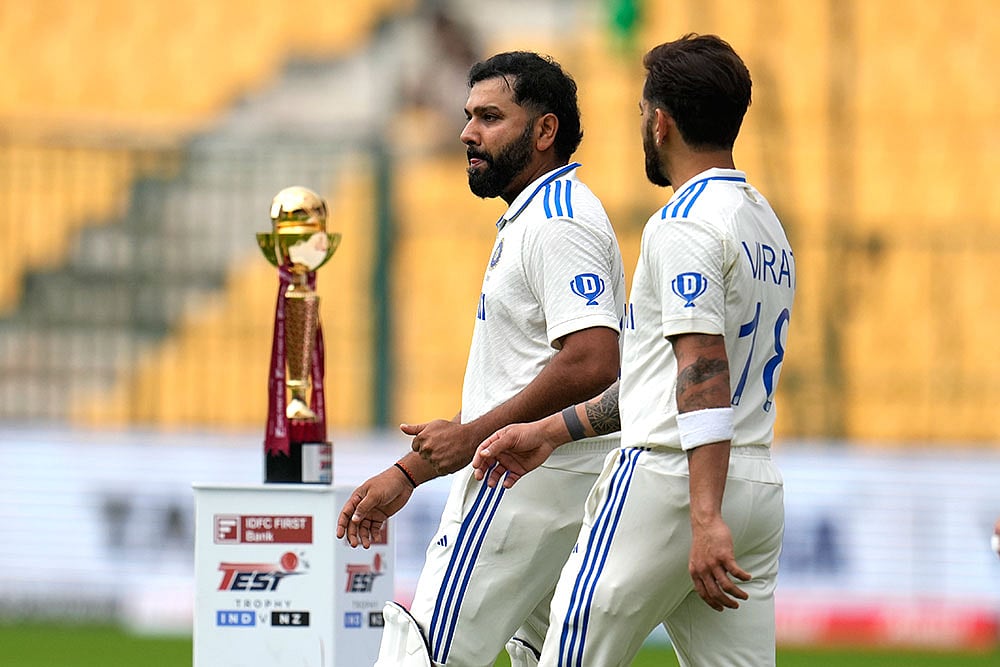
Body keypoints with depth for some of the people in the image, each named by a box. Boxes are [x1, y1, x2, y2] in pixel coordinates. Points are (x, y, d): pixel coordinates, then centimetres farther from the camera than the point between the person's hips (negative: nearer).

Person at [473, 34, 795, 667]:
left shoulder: (685, 224, -11)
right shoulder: (767, 224, 19)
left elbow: (705, 375, -22)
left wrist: (705, 520, -29)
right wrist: (552, 431, 25)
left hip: (670, 481, -9)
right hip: (761, 491, 9)